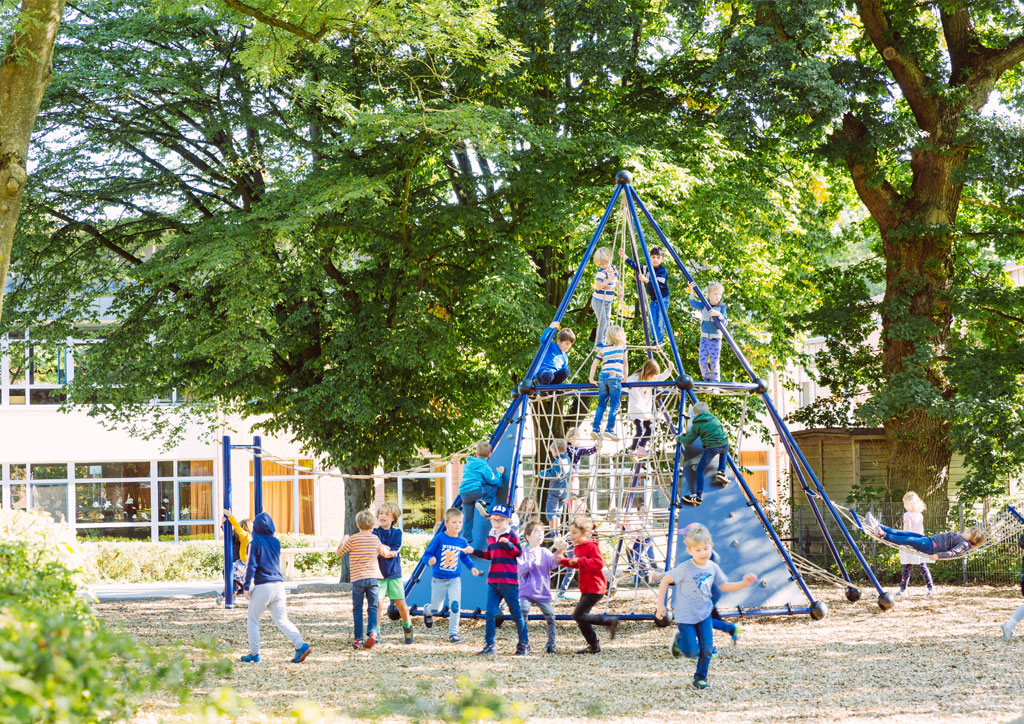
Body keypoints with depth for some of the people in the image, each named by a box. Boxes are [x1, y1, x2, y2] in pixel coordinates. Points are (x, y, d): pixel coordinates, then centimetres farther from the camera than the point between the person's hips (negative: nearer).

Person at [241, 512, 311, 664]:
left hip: (262, 587, -5)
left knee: (253, 620, 10)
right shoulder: (276, 542, 10)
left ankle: (254, 654, 9)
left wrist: (246, 586, -9)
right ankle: (300, 645, -14)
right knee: (282, 620, 5)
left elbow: (251, 566, -11)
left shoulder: (255, 543, -6)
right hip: (278, 584, 5)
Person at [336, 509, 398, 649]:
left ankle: (357, 639, 4)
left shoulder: (352, 539, -5)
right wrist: (392, 553, 45)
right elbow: (384, 553, 22)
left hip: (357, 579, -2)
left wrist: (343, 540, 23)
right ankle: (372, 632, -16)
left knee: (357, 610, 5)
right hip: (373, 577, 2)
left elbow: (340, 552, 6)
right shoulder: (375, 539, 6)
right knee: (372, 608, 6)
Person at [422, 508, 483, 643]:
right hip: (438, 579, -2)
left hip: (454, 579, 2)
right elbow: (428, 553, -9)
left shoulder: (462, 541, -1)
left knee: (455, 605, -14)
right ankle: (427, 611, 48)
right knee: (436, 609, 10)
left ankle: (453, 633, -1)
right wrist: (430, 560, -31)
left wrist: (472, 567, 3)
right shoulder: (439, 538, -13)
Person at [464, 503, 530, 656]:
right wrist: (473, 551, 17)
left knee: (516, 613, 2)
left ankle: (524, 644, 14)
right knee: (490, 613, -1)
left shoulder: (511, 535, -4)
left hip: (509, 581, -6)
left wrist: (507, 544, -25)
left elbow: (518, 552, -10)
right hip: (493, 580, 6)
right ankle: (489, 645, 2)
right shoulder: (491, 537, 14)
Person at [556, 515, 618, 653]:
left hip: (594, 589, -10)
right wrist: (563, 560, 11)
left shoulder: (591, 546, -14)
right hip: (586, 589, 10)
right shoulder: (577, 548, 13)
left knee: (578, 615, -15)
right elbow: (575, 564, 27)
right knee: (581, 618, 11)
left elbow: (599, 563, -25)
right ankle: (594, 646, 20)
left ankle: (610, 621, -6)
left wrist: (580, 561, -28)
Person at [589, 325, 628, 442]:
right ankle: (609, 430, -15)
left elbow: (594, 364, 13)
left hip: (603, 377, 3)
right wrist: (625, 378, 23)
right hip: (615, 377, -3)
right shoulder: (622, 346, 15)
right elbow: (625, 363, 19)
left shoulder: (602, 350, 18)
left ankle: (596, 429, -1)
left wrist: (592, 379, 14)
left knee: (601, 404, 8)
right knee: (614, 405, -5)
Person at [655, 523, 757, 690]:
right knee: (692, 652, -7)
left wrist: (744, 583, -6)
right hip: (685, 616, -5)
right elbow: (665, 581, -11)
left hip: (704, 614, 5)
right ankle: (679, 640, 26)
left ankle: (700, 678, 17)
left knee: (707, 649, -4)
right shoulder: (684, 569, -20)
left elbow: (725, 587, 10)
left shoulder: (713, 567, -2)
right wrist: (661, 605, -11)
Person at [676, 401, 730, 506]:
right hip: (724, 445, 4)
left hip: (711, 447, -4)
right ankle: (721, 472, 27)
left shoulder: (696, 425, 6)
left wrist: (679, 438, 30)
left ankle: (698, 496, -6)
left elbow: (687, 442, 8)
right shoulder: (714, 418, 19)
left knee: (700, 469, 5)